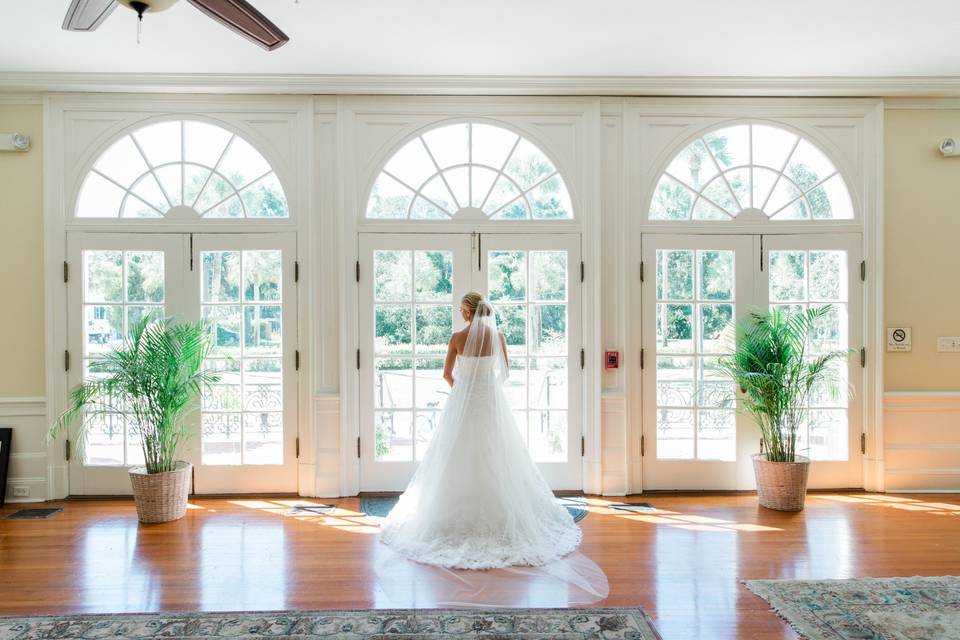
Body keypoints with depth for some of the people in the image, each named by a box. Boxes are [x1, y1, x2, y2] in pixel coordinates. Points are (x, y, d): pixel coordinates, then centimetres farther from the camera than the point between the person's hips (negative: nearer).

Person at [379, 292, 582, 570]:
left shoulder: (458, 337, -8)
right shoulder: (497, 335, -2)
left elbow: (447, 373, -1)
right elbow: (505, 372, 6)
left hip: (462, 401, -2)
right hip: (491, 401, 2)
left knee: (461, 459, 7)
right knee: (494, 459, 9)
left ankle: (462, 515, 13)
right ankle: (496, 514, 14)